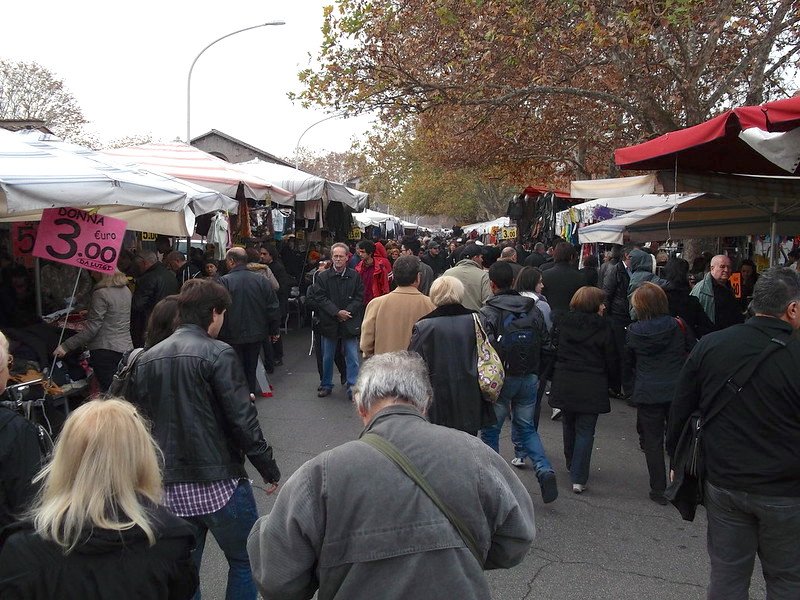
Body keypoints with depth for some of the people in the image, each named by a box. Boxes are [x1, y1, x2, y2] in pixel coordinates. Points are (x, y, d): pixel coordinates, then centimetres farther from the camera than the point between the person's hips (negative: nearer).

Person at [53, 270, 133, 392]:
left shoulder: (101, 294, -13)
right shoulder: (126, 290, 9)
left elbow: (91, 328, -14)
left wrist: (66, 346, -9)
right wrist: (89, 314, 31)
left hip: (106, 351, -8)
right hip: (126, 348, 8)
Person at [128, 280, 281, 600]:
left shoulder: (147, 359, 6)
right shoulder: (218, 353, -12)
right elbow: (242, 420, -16)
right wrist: (270, 470, -6)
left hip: (170, 486, 6)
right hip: (218, 483, -6)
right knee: (246, 560, 11)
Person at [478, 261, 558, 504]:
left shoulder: (487, 313, -13)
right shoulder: (533, 309, 2)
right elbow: (546, 344, 6)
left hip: (499, 380, -4)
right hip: (529, 379, 4)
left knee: (490, 431, 11)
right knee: (527, 428, 18)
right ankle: (545, 470, 1)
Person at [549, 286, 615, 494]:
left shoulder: (561, 322, -1)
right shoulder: (602, 327, -9)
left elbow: (552, 351, 5)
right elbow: (610, 360, -4)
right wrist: (606, 382, 11)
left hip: (564, 383, 3)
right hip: (591, 388, -3)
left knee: (569, 425, 21)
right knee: (585, 430, 3)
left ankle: (571, 465, 38)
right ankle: (579, 478, 0)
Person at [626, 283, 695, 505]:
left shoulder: (634, 331, -9)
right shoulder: (678, 325, -8)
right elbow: (692, 352, 5)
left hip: (647, 393, -1)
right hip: (677, 391, 1)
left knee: (652, 441, 10)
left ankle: (659, 490, 14)